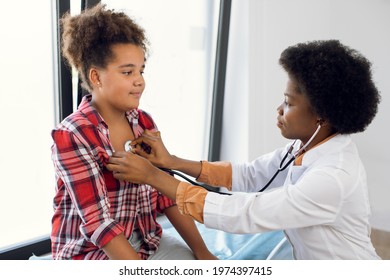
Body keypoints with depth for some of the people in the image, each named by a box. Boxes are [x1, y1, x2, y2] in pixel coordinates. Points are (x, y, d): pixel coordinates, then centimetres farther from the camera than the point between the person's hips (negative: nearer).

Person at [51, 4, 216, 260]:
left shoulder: (144, 122, 0)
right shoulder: (71, 135, -17)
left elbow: (167, 194, 1)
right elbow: (97, 221, -22)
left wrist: (202, 252, -5)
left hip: (146, 242, 6)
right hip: (90, 253, -5)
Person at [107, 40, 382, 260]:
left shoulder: (334, 177, -32)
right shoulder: (305, 147, -7)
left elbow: (241, 214, -33)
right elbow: (247, 175, -3)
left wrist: (152, 176, -29)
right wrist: (171, 161, -11)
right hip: (309, 266, 6)